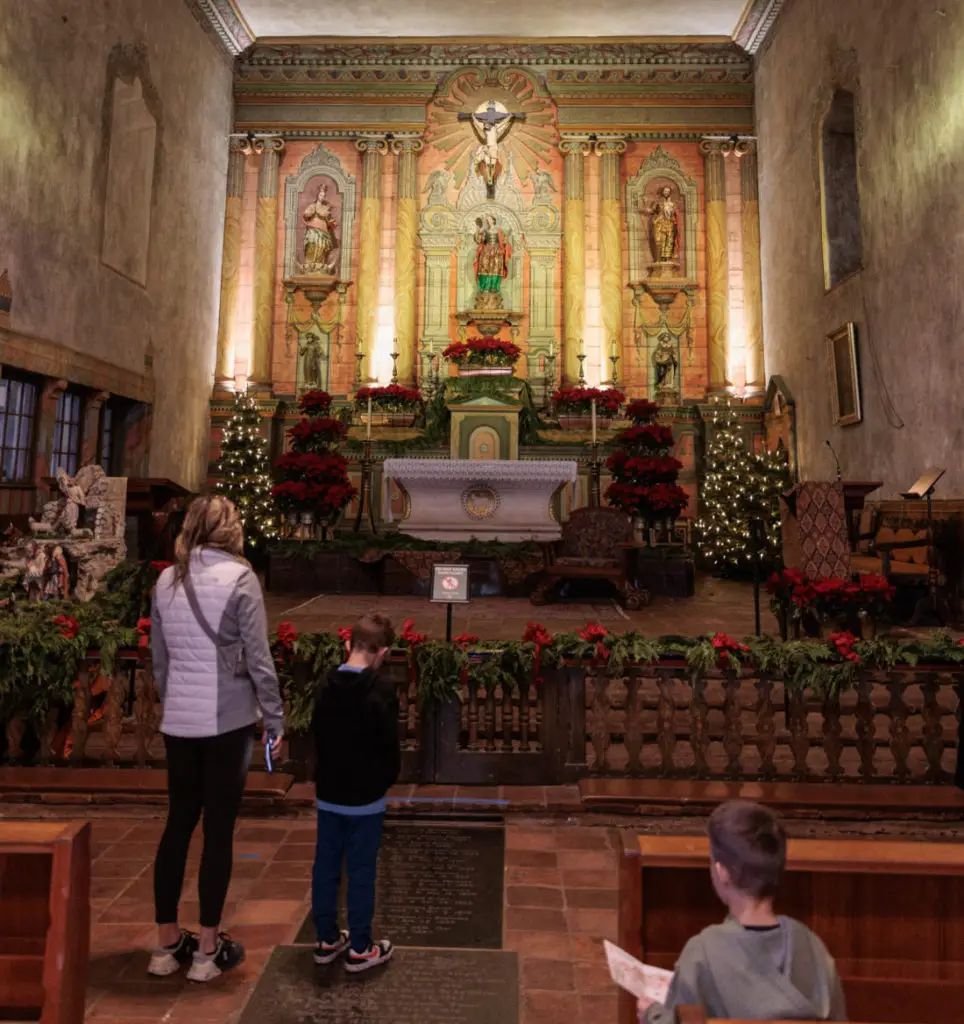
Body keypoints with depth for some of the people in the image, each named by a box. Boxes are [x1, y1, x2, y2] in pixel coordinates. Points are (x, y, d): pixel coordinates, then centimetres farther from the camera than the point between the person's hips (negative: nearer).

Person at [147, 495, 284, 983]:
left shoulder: (167, 580, 5)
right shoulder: (238, 576, -12)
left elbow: (159, 659, 11)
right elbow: (258, 659, -12)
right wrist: (275, 720, -4)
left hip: (178, 722, 5)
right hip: (227, 720, -5)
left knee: (178, 823, 16)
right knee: (219, 828, 6)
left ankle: (166, 943, 28)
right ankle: (208, 949, 18)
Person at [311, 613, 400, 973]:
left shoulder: (326, 688, -2)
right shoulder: (380, 694, -20)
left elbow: (317, 736, 7)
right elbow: (390, 750, -15)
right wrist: (384, 783, 3)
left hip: (328, 795, 6)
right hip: (364, 800, -5)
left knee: (325, 867, 16)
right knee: (361, 873, 6)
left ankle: (327, 940, 29)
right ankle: (360, 949, 18)